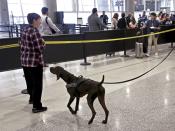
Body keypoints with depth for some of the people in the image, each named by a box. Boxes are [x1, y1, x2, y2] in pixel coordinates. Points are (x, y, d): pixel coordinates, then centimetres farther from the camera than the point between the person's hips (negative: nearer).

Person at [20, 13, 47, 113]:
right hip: (35, 62, -9)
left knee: (30, 82, 24)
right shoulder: (35, 31, -19)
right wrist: (43, 43, -3)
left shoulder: (24, 30, 9)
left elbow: (22, 47, 14)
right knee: (37, 85, 1)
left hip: (25, 61, 9)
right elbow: (40, 48, -21)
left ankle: (32, 98, 44)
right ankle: (37, 106, 8)